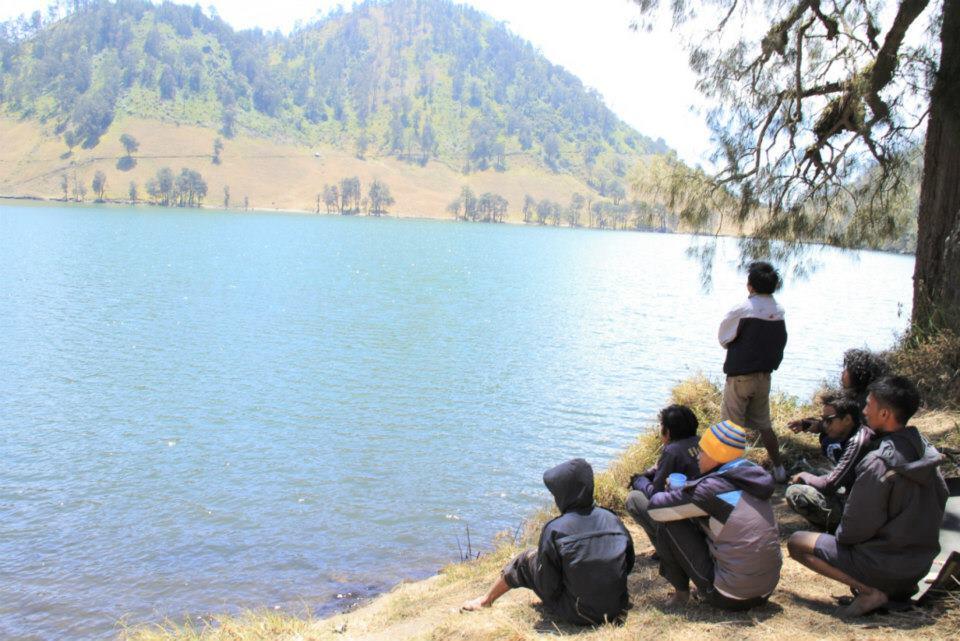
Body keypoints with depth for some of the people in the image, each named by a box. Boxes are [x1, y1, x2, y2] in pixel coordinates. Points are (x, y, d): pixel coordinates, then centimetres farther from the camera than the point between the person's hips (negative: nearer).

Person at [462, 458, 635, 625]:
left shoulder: (554, 530, -18)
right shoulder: (612, 519, -6)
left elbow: (547, 588, -11)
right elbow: (628, 565, 7)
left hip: (577, 615, -4)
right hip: (617, 607, 4)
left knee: (527, 559, 15)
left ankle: (487, 600, 37)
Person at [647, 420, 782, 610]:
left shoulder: (713, 488, -19)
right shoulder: (752, 478, 4)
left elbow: (656, 508, -11)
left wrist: (676, 495, 9)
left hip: (728, 598, -8)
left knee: (669, 525, 0)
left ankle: (680, 594, 13)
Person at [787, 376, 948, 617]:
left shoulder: (878, 463, -26)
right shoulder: (925, 451, -2)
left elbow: (856, 528, -19)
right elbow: (941, 497, 12)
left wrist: (841, 537, 2)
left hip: (888, 566, -8)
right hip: (922, 564, 8)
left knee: (797, 543, -2)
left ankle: (869, 590, -10)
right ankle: (902, 586, 13)